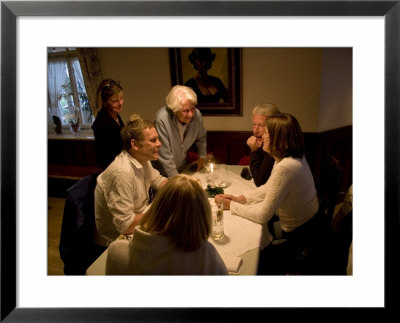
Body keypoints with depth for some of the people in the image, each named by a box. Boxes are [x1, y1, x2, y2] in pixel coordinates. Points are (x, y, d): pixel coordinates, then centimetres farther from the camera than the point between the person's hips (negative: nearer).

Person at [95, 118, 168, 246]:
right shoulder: (122, 173, -31)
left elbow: (158, 180, 14)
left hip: (141, 216, 9)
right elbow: (125, 225, -31)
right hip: (120, 236, -9)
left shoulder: (142, 159, -3)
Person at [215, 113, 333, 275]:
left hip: (309, 245, -8)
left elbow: (262, 215, -25)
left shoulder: (285, 168, -32)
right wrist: (240, 198, 0)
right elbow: (268, 188, 9)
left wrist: (231, 205, -12)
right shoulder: (293, 157, -2)